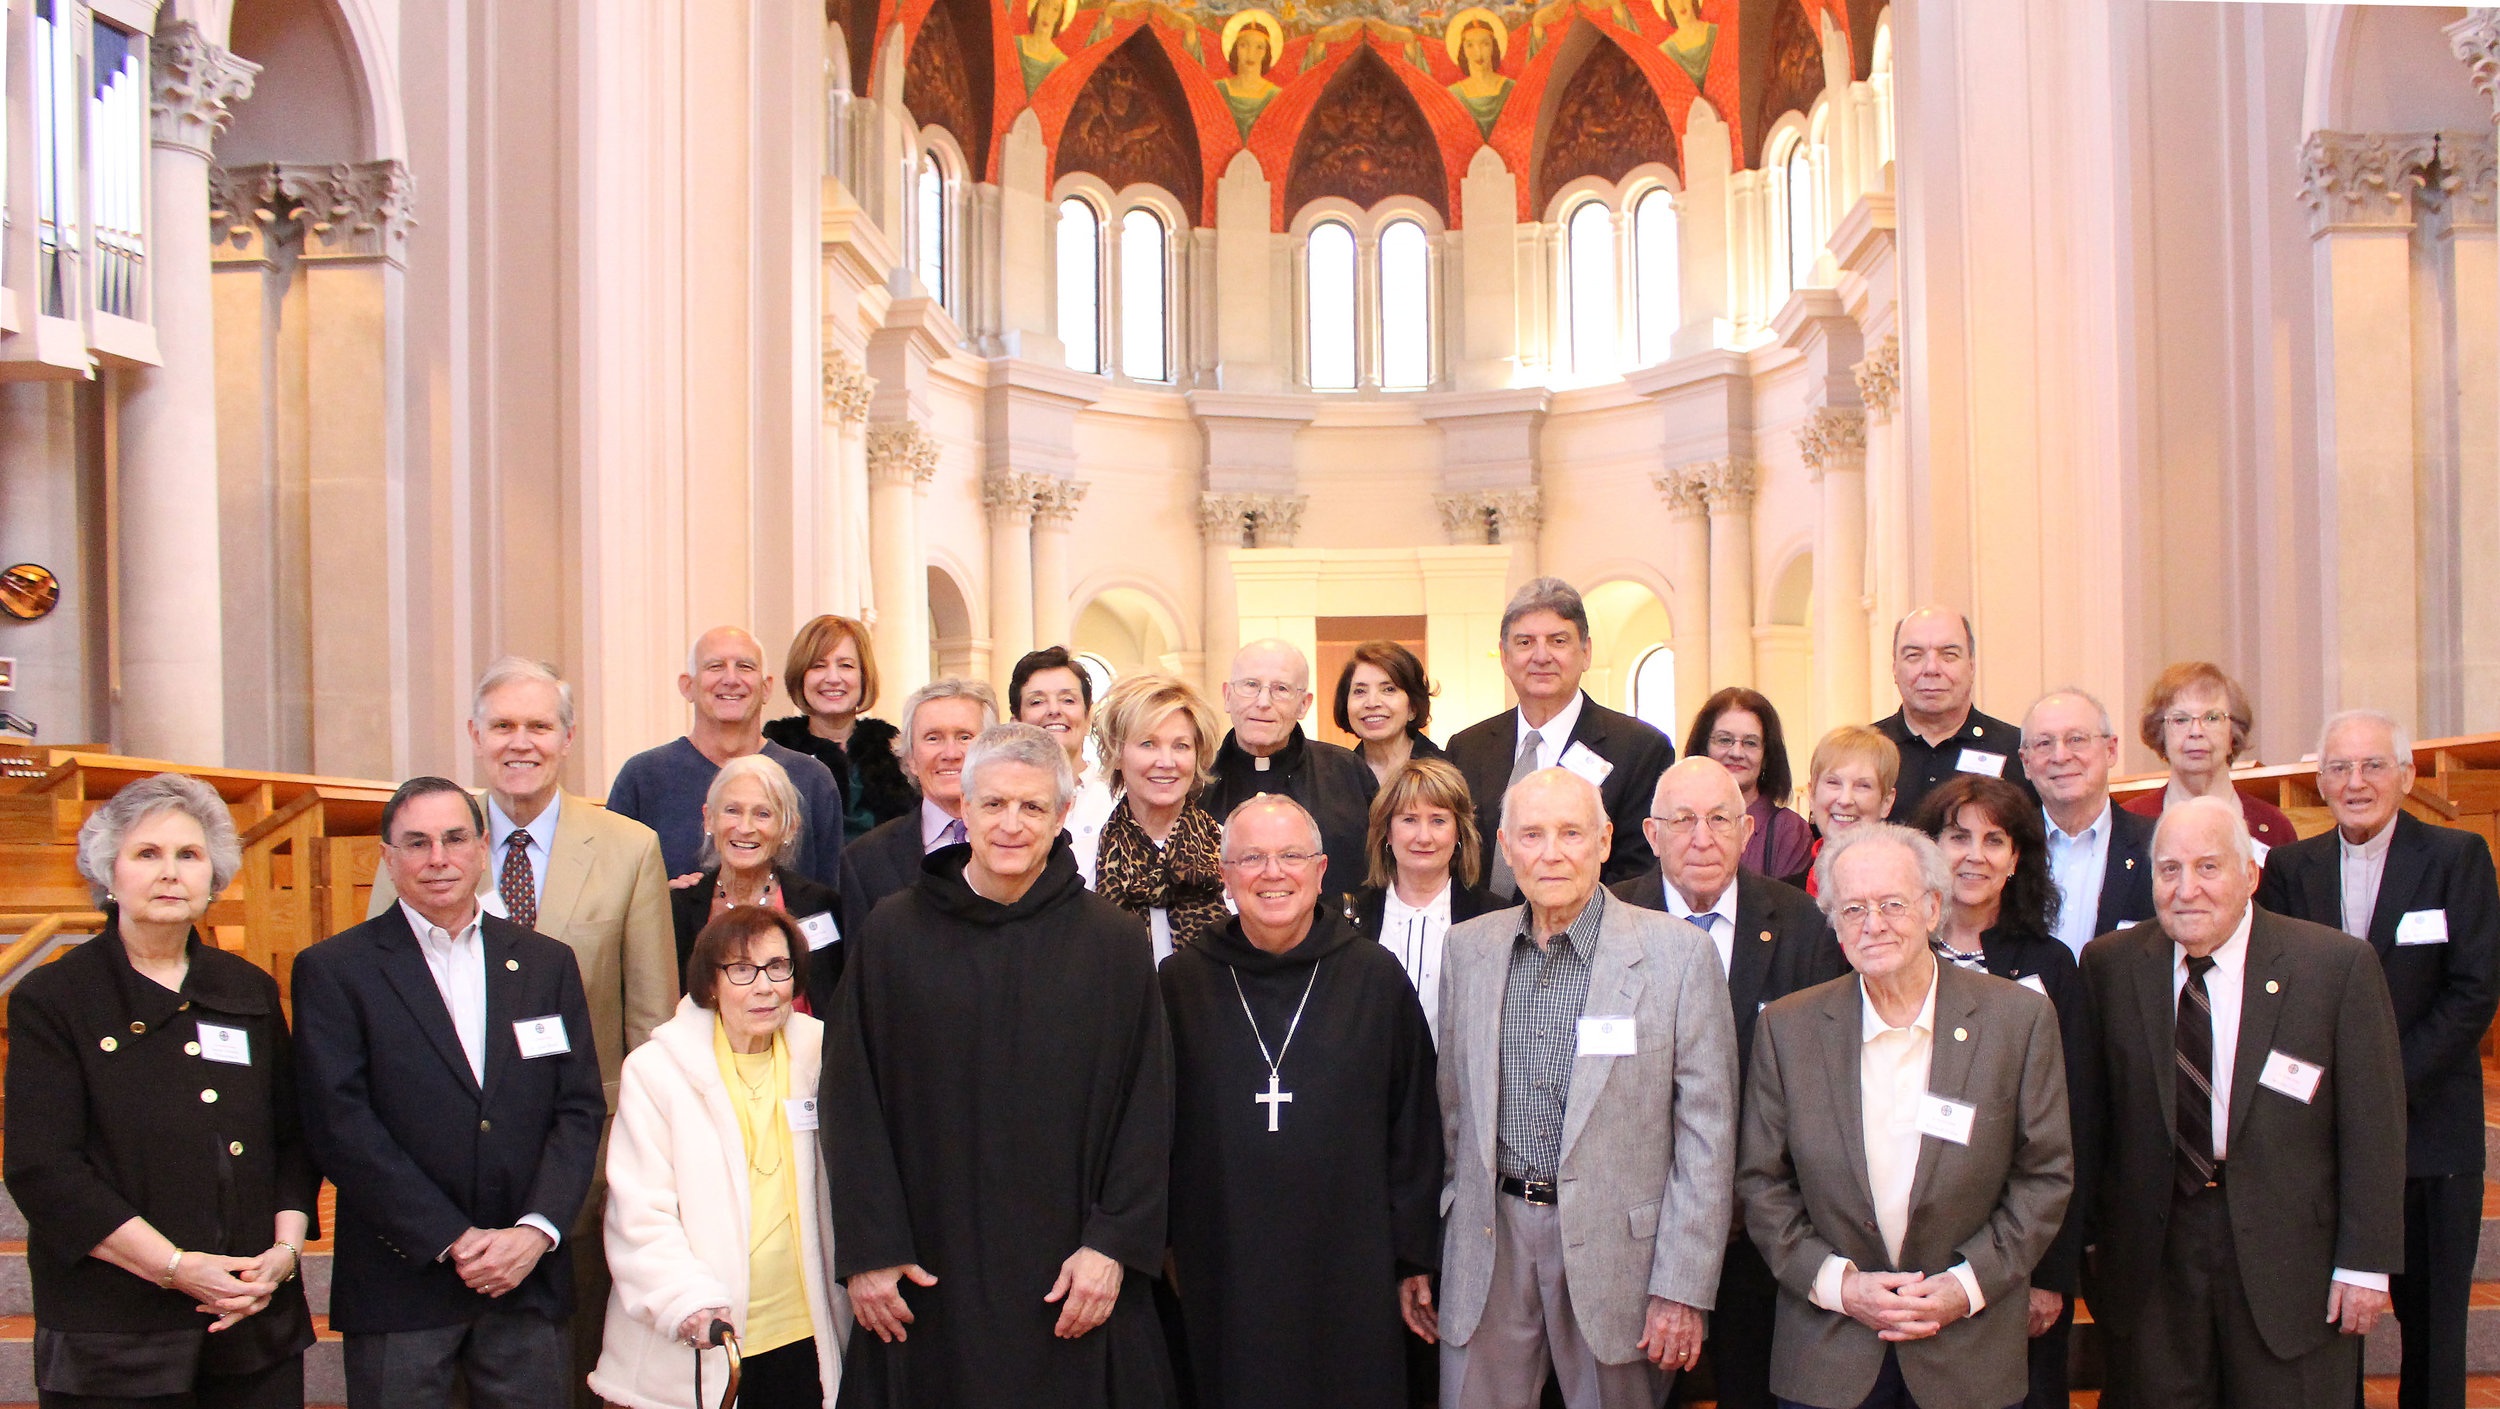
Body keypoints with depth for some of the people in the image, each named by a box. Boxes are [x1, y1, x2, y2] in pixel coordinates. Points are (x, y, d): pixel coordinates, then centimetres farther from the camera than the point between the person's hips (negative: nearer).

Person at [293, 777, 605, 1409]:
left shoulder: (547, 964, 10)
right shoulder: (332, 971, 0)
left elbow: (580, 1110, 6)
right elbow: (340, 1127, -8)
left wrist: (536, 1230, -9)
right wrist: (453, 1241, -12)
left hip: (529, 1280, 3)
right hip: (402, 1284, -2)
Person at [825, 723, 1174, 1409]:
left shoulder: (1115, 941, 0)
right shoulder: (891, 934, 1)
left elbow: (1145, 1108, 0)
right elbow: (851, 1102, 2)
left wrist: (1114, 1247, -6)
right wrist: (868, 1250, -3)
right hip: (927, 1279, 1)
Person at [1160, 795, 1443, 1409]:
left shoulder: (1376, 978, 1)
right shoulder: (1181, 983, 2)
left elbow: (1414, 1128, 4)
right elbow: (1156, 1128, 8)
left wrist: (1414, 1258, 4)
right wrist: (1165, 1246, 8)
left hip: (1351, 1276, 0)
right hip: (1223, 1278, 1)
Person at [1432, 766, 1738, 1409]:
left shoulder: (1679, 954, -7)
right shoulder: (1468, 947, 5)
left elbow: (1706, 1132, -7)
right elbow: (1450, 1108, 11)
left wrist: (1683, 1286, -9)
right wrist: (1422, 1250, 9)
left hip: (1616, 1244, -3)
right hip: (1489, 1240, 3)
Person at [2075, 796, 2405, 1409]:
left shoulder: (2339, 966, -8)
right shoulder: (2109, 965, -1)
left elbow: (2373, 1127, -6)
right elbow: (2089, 1111, 4)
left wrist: (2366, 1263, -7)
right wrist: (2089, 1238, 5)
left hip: (2290, 1257, -1)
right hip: (2150, 1254, 2)